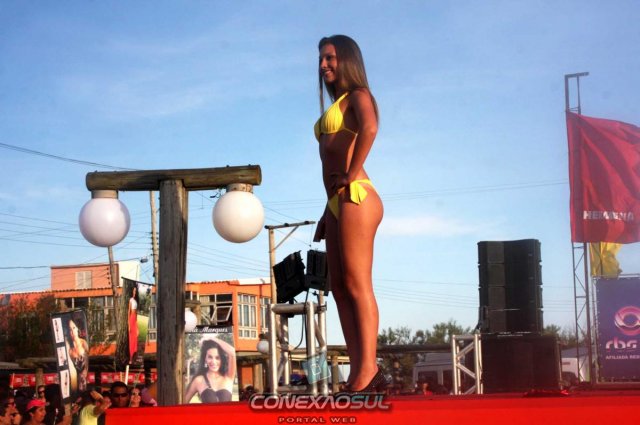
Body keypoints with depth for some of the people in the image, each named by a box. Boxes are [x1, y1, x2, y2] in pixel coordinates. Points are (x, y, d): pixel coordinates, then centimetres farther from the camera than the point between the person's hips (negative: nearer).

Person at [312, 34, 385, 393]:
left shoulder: (358, 95, 0)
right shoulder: (335, 107, 25)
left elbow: (369, 129, -24)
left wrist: (351, 175, -19)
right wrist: (327, 214, 21)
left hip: (355, 197, -10)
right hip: (337, 202, 10)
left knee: (357, 286, -12)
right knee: (341, 288, 5)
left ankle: (369, 370, -13)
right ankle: (357, 371, 5)